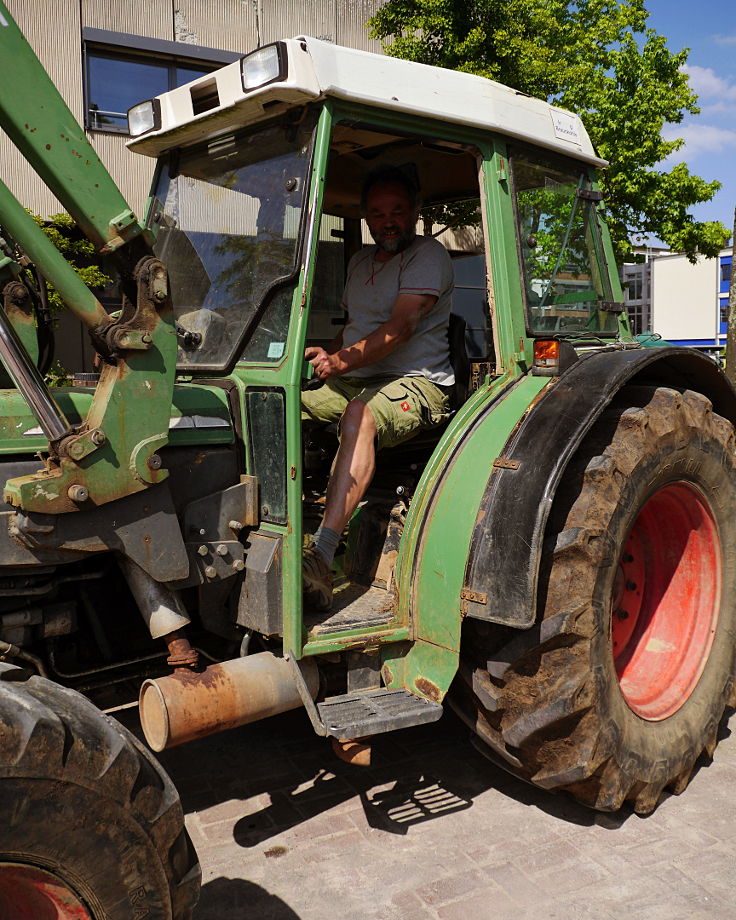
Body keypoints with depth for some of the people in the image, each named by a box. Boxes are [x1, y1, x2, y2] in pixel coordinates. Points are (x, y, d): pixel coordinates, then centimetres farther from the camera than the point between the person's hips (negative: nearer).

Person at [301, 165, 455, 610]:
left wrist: (343, 361, -31)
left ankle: (322, 557, -50)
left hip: (417, 382, -8)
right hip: (352, 381, 8)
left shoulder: (429, 254, -3)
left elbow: (400, 328, -17)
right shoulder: (360, 262, 22)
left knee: (359, 414, -40)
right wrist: (327, 352, 6)